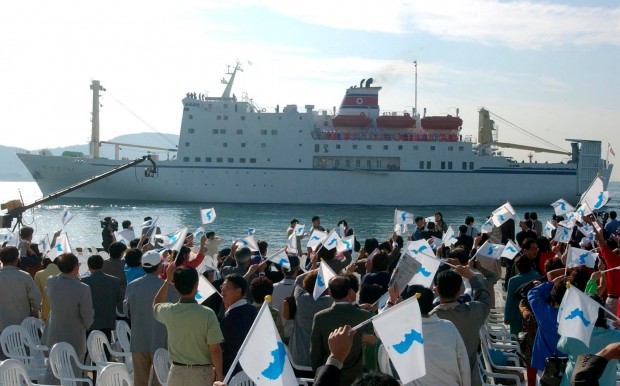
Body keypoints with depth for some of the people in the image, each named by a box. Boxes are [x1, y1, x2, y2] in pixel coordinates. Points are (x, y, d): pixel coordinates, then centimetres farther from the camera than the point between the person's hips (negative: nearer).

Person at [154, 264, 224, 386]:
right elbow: (215, 349, -14)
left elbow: (156, 304, 21)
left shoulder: (169, 312, -6)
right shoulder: (207, 314, -16)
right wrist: (219, 375, -3)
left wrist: (167, 280, 18)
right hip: (202, 373, -3)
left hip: (177, 372, 3)